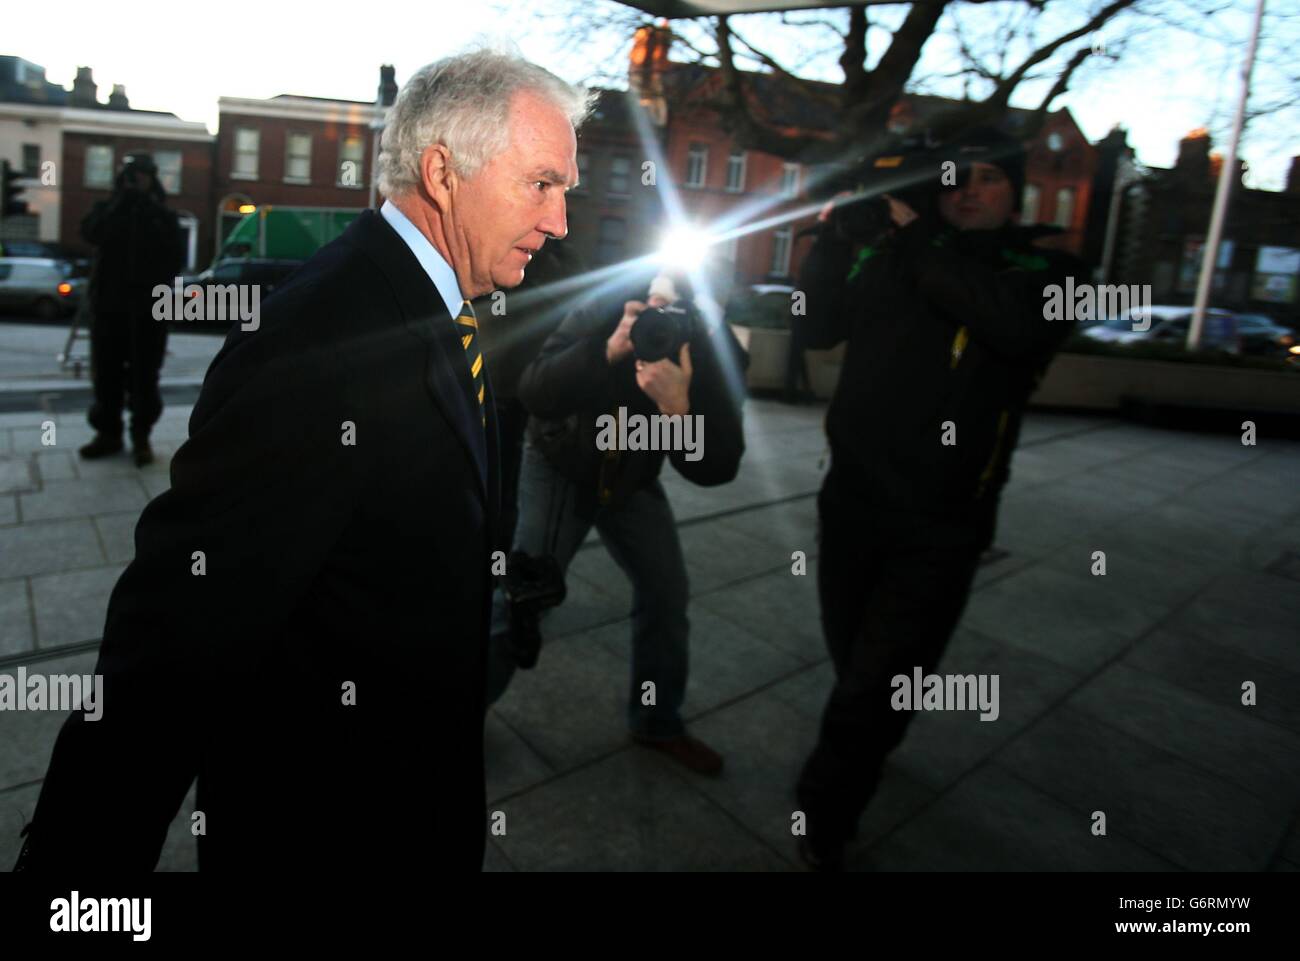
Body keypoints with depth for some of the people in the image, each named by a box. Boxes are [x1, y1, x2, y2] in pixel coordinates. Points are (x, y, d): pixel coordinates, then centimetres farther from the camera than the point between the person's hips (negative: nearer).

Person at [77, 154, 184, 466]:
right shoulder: (108, 208, 11)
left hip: (146, 306, -2)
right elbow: (90, 233, -9)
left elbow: (174, 260, 4)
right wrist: (118, 203, -13)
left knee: (143, 374, -1)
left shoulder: (163, 217, 7)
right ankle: (108, 431, 14)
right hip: (108, 303, 2)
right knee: (106, 371, 4)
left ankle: (141, 435, 6)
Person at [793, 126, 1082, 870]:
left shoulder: (1044, 270, -3)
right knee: (853, 660, 21)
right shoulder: (890, 255, 8)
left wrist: (916, 234, -19)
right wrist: (835, 235, -8)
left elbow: (1015, 323, -25)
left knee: (878, 682, 1)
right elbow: (822, 326, 3)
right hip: (852, 498, 4)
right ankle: (868, 747, 50)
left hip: (940, 524, -4)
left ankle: (822, 823, 20)